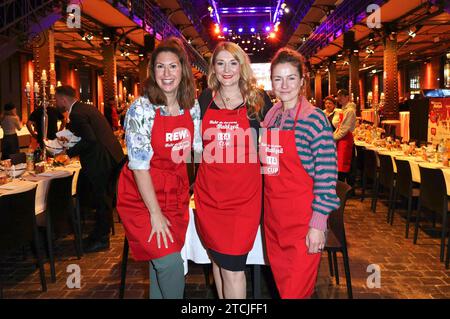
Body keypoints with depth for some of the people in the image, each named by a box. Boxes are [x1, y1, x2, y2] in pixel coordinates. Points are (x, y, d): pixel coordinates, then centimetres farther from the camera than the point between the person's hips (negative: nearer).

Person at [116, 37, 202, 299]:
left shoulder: (193, 106, -2)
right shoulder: (141, 109, -17)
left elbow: (198, 150, 10)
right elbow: (140, 165, -17)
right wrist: (155, 213, -16)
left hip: (176, 193, 5)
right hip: (142, 196, -5)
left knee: (163, 262, 14)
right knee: (169, 262, -9)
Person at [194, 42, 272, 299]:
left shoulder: (258, 99, -1)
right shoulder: (205, 99, 6)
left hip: (244, 193, -3)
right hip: (209, 191, 3)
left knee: (231, 266, -4)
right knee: (218, 260, 14)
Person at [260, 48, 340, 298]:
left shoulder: (315, 118, -13)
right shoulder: (271, 116, 6)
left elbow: (326, 174, -15)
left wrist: (318, 224, -17)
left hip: (302, 219, -6)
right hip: (272, 215, 6)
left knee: (297, 289, 4)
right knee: (281, 283, 20)